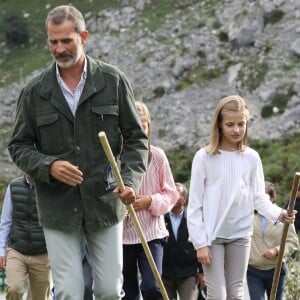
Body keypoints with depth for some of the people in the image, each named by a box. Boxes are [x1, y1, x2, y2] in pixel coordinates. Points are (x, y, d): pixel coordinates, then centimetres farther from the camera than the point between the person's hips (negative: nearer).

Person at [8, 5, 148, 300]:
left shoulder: (113, 81, 1)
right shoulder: (34, 91, 1)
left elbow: (136, 138, 5)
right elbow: (19, 146, 6)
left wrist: (130, 180, -11)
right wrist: (48, 166, -14)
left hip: (104, 203, 0)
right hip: (58, 207, 0)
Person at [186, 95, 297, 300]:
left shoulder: (251, 157, 2)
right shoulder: (204, 157, -6)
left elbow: (259, 197, 3)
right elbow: (194, 204, -5)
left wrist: (279, 214, -17)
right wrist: (200, 243, -10)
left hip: (241, 235, 3)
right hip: (212, 235, -3)